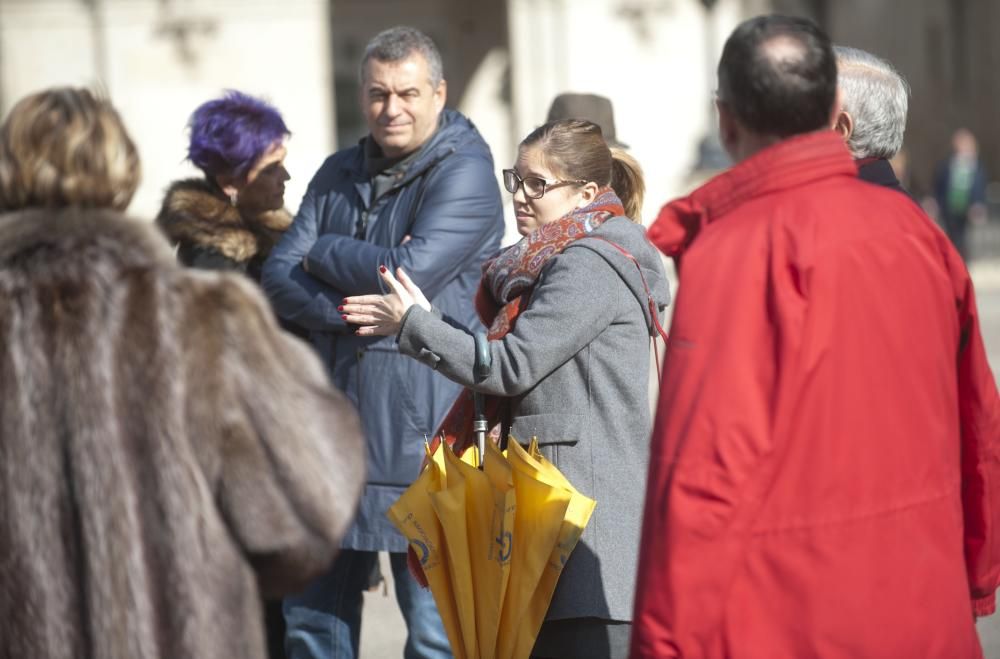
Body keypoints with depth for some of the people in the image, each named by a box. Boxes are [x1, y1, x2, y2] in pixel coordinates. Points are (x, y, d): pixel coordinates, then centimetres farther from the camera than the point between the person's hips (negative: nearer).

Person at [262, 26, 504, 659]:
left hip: (423, 433, -7)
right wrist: (349, 310, -13)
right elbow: (279, 277, 6)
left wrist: (325, 254, -2)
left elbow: (412, 271, -18)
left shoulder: (465, 174, -6)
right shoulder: (339, 174, 15)